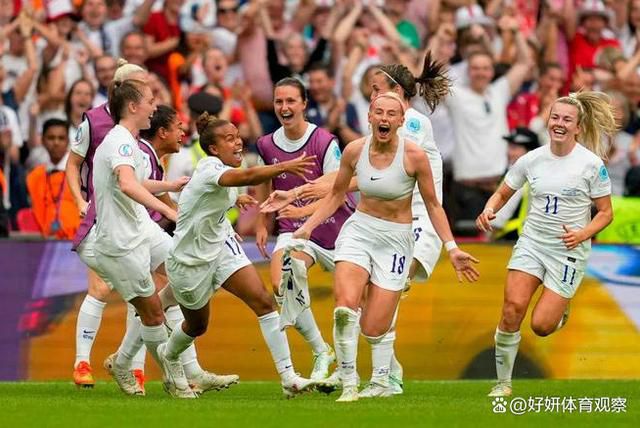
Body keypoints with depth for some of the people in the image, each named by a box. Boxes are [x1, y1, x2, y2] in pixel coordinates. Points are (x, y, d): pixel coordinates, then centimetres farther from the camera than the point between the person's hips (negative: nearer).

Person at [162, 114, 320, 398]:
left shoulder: (217, 167, -2)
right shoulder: (210, 169, -29)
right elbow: (247, 176, -51)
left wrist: (234, 198, 21)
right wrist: (284, 167, -62)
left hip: (221, 246, 7)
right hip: (189, 259, -7)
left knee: (263, 301, -13)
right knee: (197, 326, 14)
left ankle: (288, 377, -16)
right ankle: (166, 360, 49)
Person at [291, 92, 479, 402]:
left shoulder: (414, 155, -12)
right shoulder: (354, 150, -4)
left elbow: (433, 206, -2)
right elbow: (336, 195, 12)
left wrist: (451, 248, -7)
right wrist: (308, 227, 2)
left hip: (395, 240, -2)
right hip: (358, 230, 2)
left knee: (373, 330, -7)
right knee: (345, 307, -25)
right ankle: (348, 384, -12)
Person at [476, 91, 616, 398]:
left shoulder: (591, 164, -9)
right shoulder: (531, 160, 0)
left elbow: (605, 212, -2)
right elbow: (502, 193, 13)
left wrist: (582, 234, -19)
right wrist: (489, 210, -9)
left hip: (568, 251, -3)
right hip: (531, 243, 3)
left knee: (541, 325, -10)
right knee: (513, 307, -18)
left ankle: (560, 309, 29)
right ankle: (503, 382, -2)